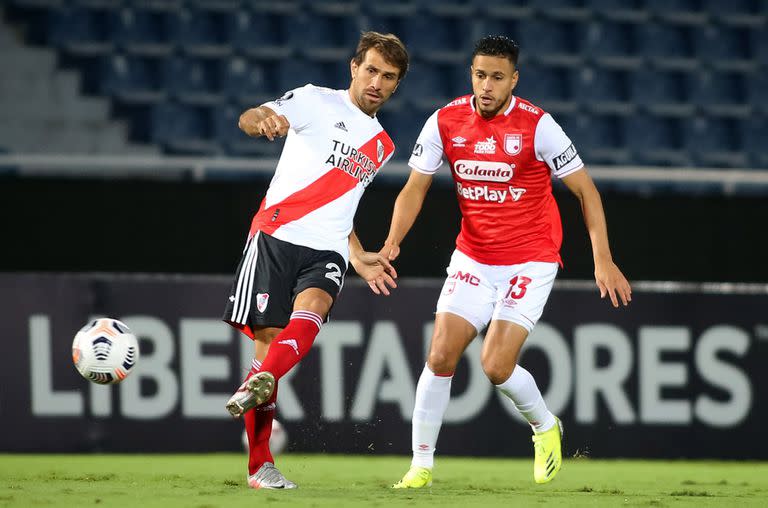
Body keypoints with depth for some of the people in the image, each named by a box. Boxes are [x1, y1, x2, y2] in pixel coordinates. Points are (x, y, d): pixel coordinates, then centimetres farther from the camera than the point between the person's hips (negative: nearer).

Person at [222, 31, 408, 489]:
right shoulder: (318, 102, 4)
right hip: (277, 236, -4)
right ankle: (260, 465, 0)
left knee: (310, 311, -29)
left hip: (327, 251, 4)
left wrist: (359, 258, 26)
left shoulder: (382, 146, 22)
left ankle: (258, 384, -53)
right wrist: (261, 119, -39)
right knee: (268, 337, -7)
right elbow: (251, 119, -14)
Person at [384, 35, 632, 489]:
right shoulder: (445, 122, -6)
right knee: (440, 357, -7)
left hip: (530, 262, -4)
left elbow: (586, 190, -10)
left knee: (496, 366, -13)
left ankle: (545, 426, 18)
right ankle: (421, 467, 4)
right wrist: (392, 242, -15)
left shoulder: (537, 125, -16)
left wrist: (603, 260, -16)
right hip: (473, 258, 4)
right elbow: (415, 189, 2)